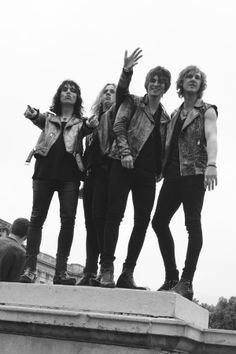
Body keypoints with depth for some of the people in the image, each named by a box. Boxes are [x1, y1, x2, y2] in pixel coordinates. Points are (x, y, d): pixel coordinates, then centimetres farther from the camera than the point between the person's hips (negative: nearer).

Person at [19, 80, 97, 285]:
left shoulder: (81, 122, 17)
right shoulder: (49, 117, 19)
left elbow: (85, 131, -6)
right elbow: (40, 122, -4)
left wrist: (90, 126, -31)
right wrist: (33, 115, -29)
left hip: (69, 173, 0)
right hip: (45, 169, 0)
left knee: (68, 219, -9)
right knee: (37, 217, -5)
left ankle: (61, 270, -5)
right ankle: (30, 268, -5)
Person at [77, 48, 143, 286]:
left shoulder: (116, 114, 11)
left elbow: (122, 94, -9)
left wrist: (126, 72, -25)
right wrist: (84, 175, 15)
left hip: (107, 170, -6)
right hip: (91, 172, 6)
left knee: (99, 217, -18)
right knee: (90, 222, 0)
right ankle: (90, 272, -1)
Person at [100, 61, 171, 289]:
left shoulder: (165, 117, 20)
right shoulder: (132, 102, 9)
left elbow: (162, 148, 20)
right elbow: (119, 126, -4)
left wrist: (160, 170, 5)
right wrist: (125, 152, -18)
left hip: (148, 172, 5)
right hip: (124, 165, -4)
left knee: (143, 220, -1)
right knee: (115, 214, -9)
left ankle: (128, 273, 4)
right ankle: (106, 269, -6)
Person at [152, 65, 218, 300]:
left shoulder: (207, 111, 5)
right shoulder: (175, 114, 22)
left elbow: (211, 137, -13)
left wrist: (211, 164, -30)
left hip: (194, 173, -6)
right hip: (173, 173, 6)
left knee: (192, 223, -11)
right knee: (159, 221, 1)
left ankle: (186, 282, -10)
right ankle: (171, 278, 9)